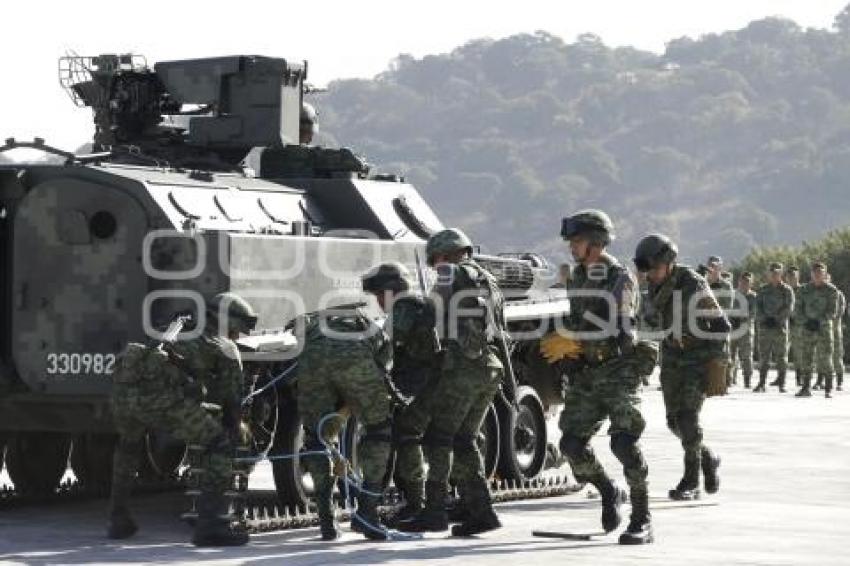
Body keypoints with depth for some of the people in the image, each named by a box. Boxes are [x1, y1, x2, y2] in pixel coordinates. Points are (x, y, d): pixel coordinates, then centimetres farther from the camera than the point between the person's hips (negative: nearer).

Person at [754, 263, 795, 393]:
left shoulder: (787, 290, 3)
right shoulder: (763, 289, 12)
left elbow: (789, 308, -4)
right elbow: (758, 306, 5)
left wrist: (776, 319, -13)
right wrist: (764, 319, -11)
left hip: (780, 327, -2)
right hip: (764, 326, 2)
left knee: (781, 357, 0)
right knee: (763, 356, 0)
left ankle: (781, 383, 3)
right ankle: (761, 383, 1)